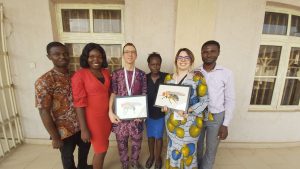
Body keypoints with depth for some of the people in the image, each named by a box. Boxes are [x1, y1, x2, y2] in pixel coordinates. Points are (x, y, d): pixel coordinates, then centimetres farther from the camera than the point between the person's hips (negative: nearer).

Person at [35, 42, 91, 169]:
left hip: (81, 125, 6)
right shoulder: (44, 81, -16)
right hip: (64, 130, -5)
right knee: (67, 156, 18)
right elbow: (44, 112, -16)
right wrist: (55, 137, -14)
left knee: (85, 147, 26)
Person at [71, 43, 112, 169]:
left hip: (107, 115, 6)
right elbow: (79, 104, -16)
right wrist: (84, 129, -14)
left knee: (103, 146, 22)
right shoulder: (79, 75, -16)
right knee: (101, 150, 10)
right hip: (93, 118, -6)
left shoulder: (106, 72, 2)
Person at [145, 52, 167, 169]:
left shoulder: (166, 77, -12)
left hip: (161, 112, -2)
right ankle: (151, 156, 45)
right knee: (150, 136, 20)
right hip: (148, 112, 2)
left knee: (158, 136, 16)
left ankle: (158, 157, 41)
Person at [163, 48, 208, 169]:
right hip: (172, 120, 4)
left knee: (187, 150, 13)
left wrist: (188, 111, -22)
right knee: (173, 148, 19)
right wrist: (165, 105, -9)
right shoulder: (168, 78, 2)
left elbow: (205, 101, -9)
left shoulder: (197, 78, -10)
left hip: (190, 121, -3)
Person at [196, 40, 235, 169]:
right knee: (197, 146, 21)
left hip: (216, 117, -1)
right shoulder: (194, 72, -4)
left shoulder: (226, 73, -8)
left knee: (211, 150, 16)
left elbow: (230, 100, -4)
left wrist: (225, 124, -6)